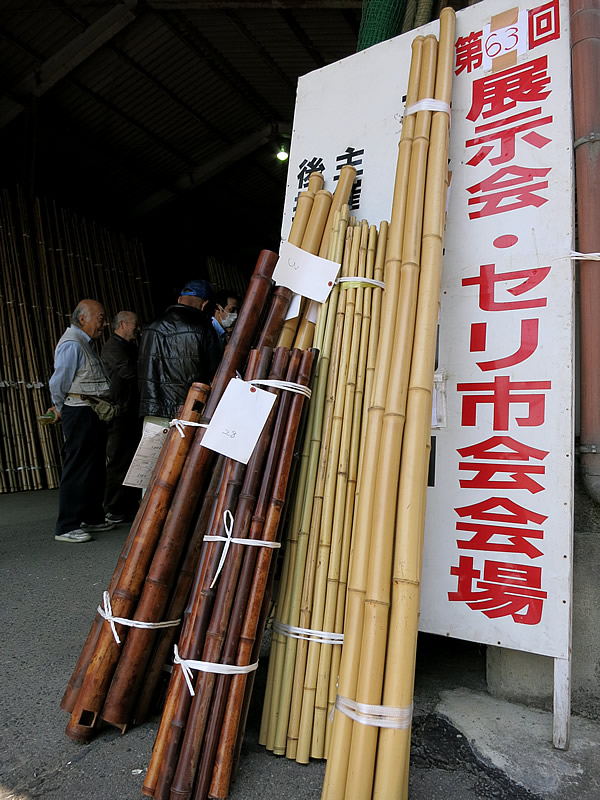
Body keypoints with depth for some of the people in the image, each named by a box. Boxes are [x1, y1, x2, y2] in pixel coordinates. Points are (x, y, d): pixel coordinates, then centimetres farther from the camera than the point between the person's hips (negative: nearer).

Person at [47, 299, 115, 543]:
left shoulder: (84, 343, 19)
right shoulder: (71, 344, -14)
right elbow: (58, 382, -15)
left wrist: (61, 407, 17)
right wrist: (61, 409, 0)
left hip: (93, 414, 10)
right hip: (80, 413, -10)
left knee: (95, 468, 15)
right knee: (77, 470, -7)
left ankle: (93, 518, 27)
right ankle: (66, 528, 0)